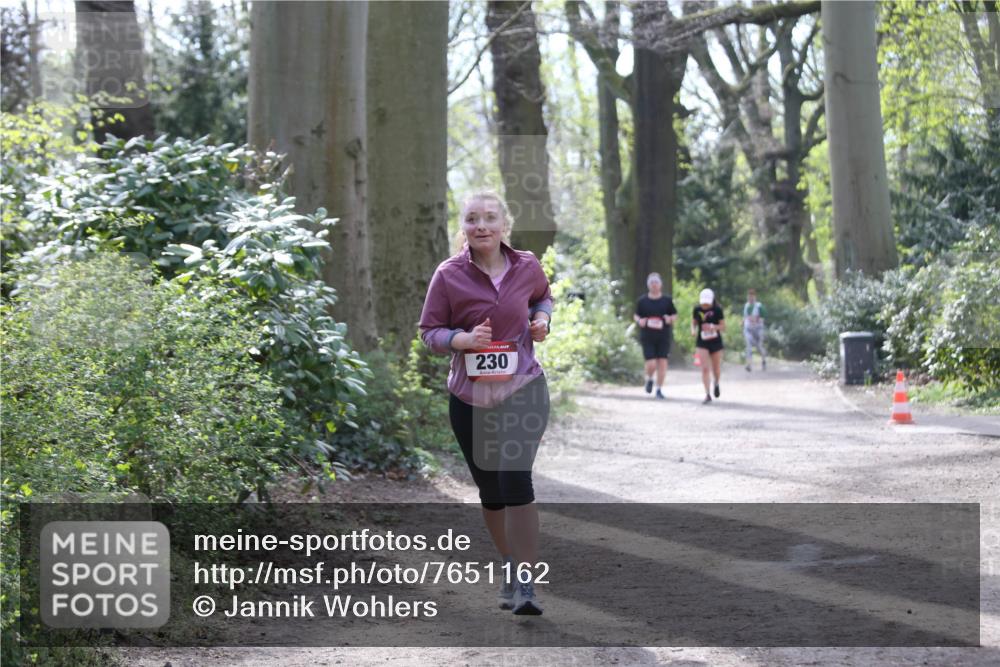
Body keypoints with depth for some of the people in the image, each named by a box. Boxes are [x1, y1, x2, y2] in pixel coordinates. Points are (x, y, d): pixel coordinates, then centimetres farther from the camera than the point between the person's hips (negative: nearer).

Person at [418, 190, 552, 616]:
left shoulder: (527, 267, -1)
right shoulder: (448, 275, -7)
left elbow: (543, 296, 21)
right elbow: (429, 331, -1)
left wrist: (542, 317, -1)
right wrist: (463, 339, -20)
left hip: (523, 390, -1)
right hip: (470, 397, 1)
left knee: (515, 480, -16)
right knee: (489, 490, 11)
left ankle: (524, 586, -13)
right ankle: (510, 567, 33)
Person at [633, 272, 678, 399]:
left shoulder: (667, 300, 4)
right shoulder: (642, 300, 3)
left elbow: (675, 316, 10)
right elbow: (636, 315, 12)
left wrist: (670, 319, -12)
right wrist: (639, 321, -11)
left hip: (663, 337, 1)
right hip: (647, 338, -1)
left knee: (662, 363, -3)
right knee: (651, 364, -9)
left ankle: (659, 389, 10)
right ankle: (649, 379, 24)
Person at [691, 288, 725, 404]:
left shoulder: (717, 310, -10)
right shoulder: (697, 310, -4)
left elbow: (723, 327, -7)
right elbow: (693, 323, 9)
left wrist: (713, 327, -27)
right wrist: (693, 330, -13)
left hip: (716, 342, -1)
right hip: (701, 343, 1)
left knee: (716, 370, 10)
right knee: (704, 368, -12)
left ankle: (716, 383, 45)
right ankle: (707, 395, -8)